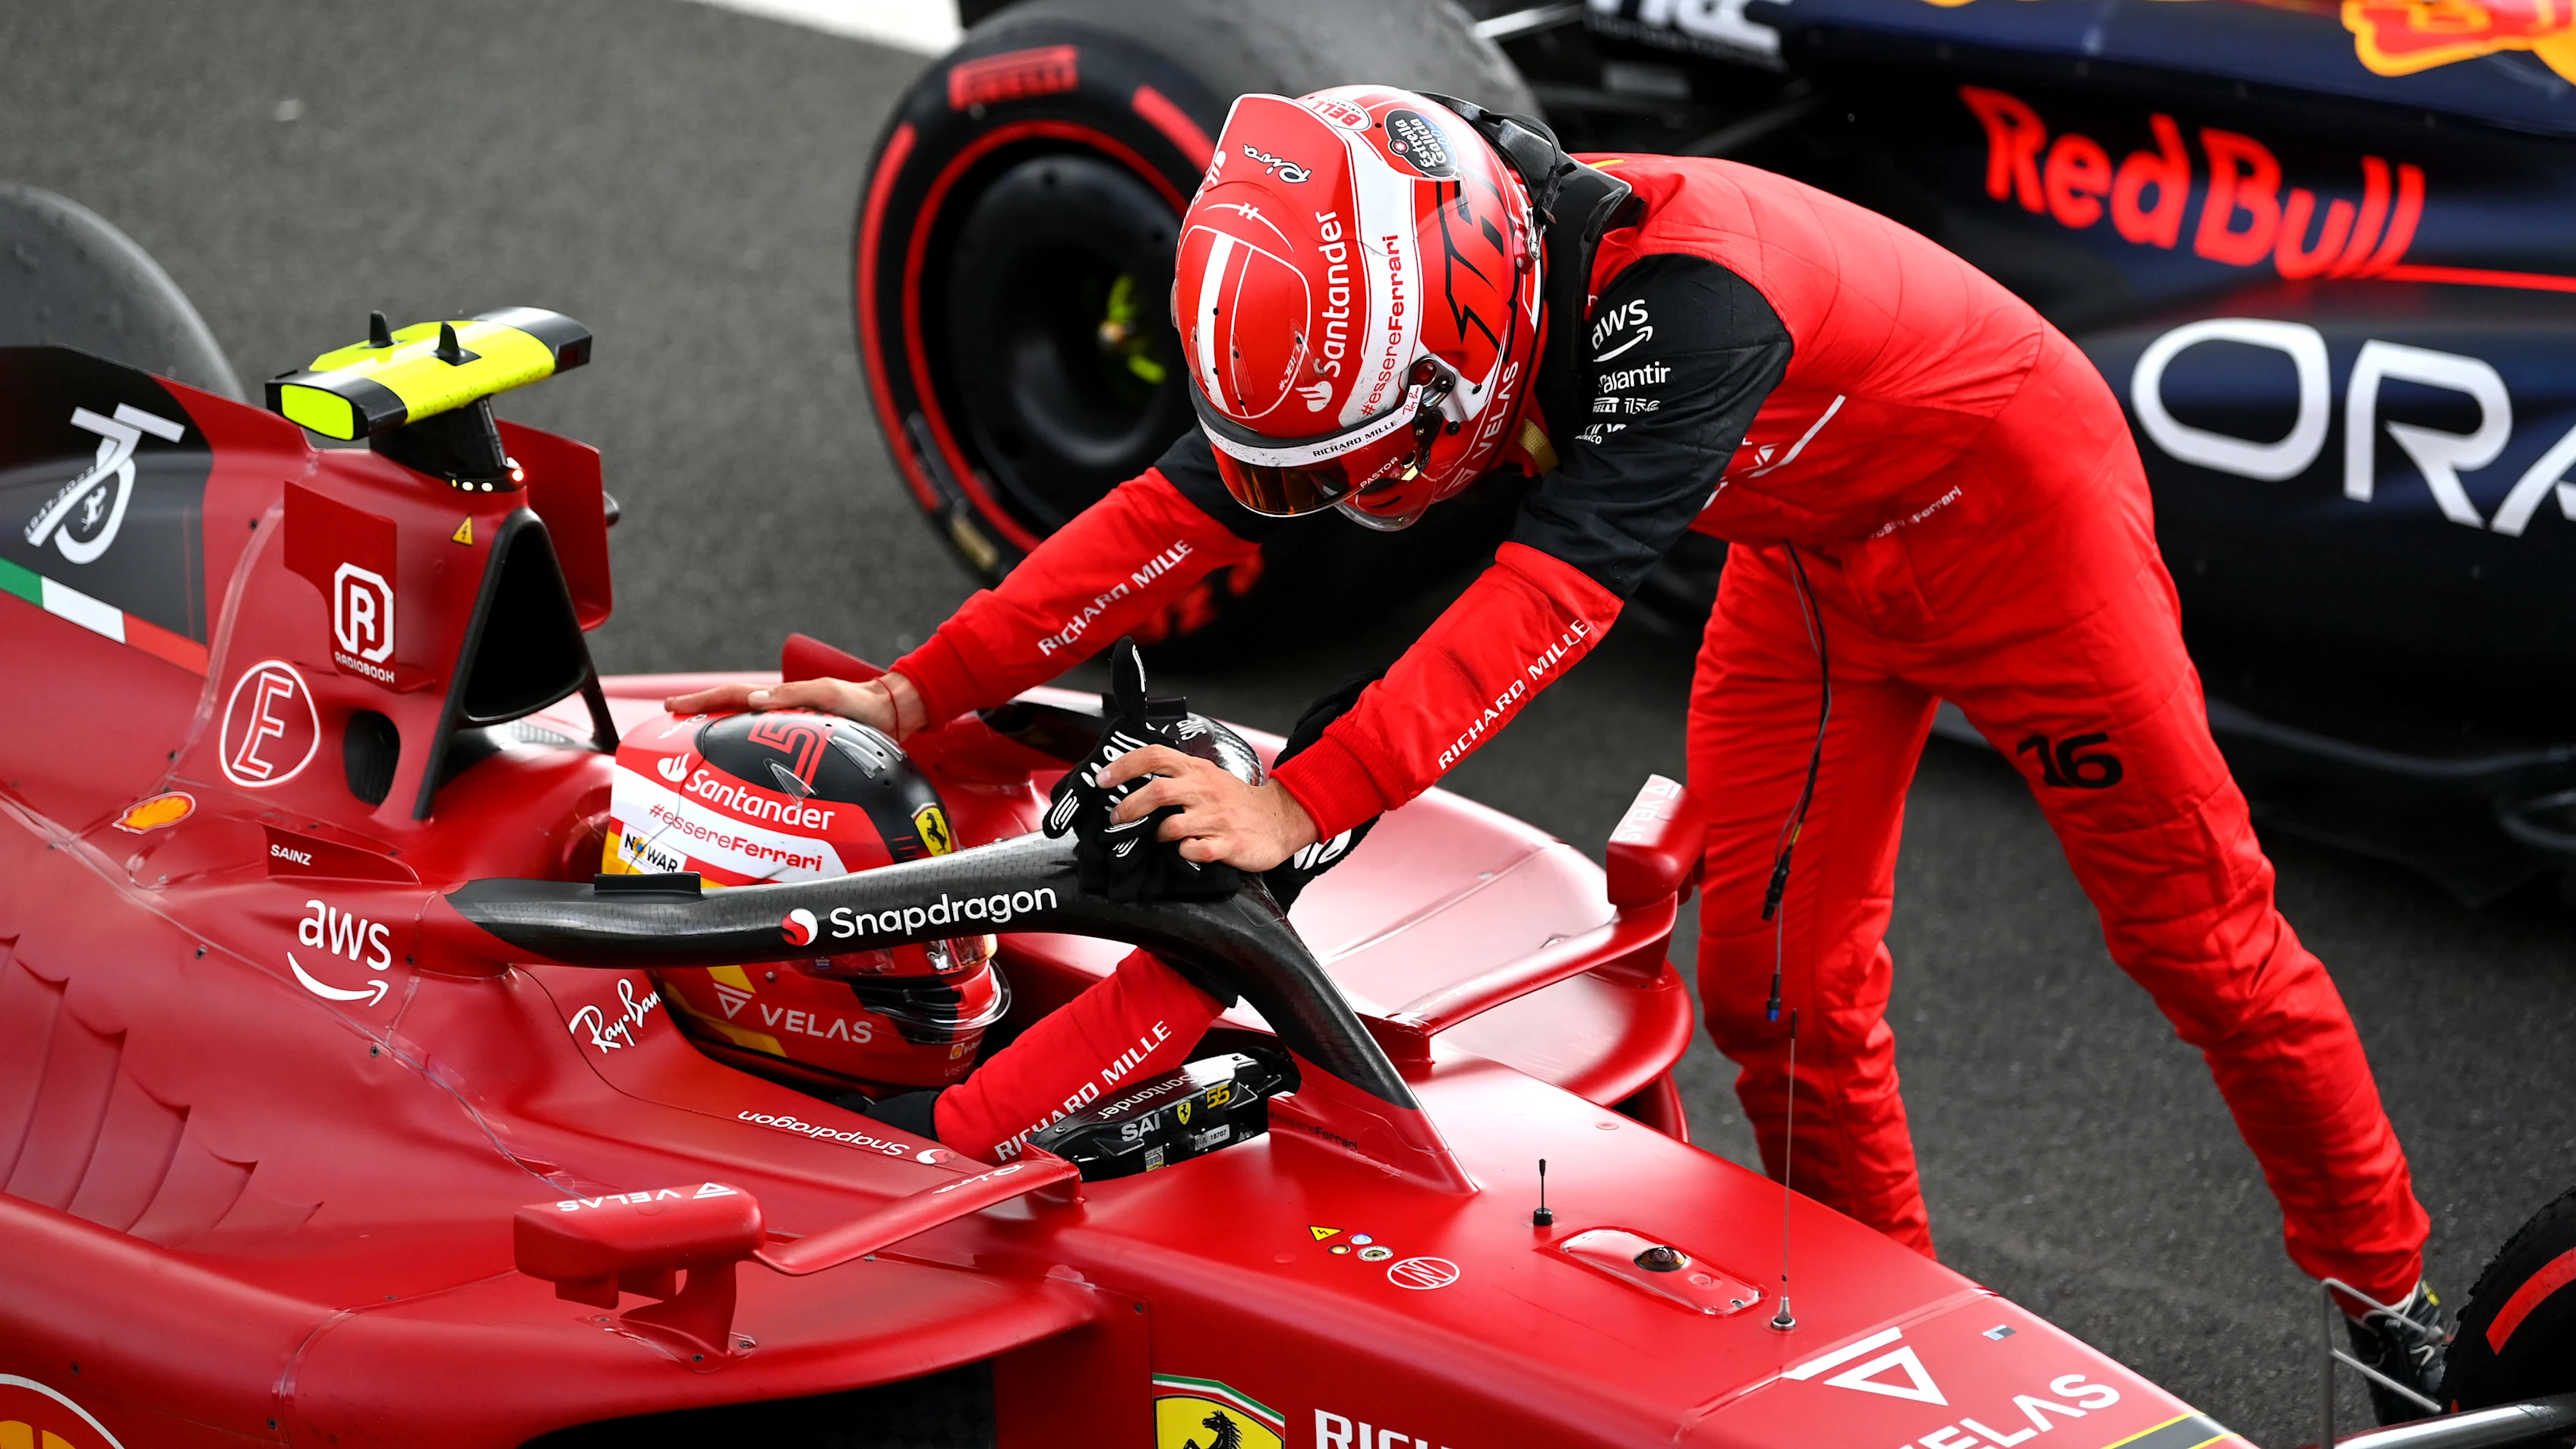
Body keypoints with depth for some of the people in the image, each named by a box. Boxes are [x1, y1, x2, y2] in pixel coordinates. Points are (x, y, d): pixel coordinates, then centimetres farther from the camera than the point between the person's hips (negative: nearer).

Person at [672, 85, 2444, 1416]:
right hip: (1814, 540, 7)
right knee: (1769, 972, 3)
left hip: (2007, 494, -7)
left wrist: (1303, 805, -56)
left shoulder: (1680, 288, -41)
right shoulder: (1368, 304, -18)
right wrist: (919, 692, -23)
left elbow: (1553, 592, -49)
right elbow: (1187, 510, -16)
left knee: (2197, 927, 3)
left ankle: (2386, 1290, 20)